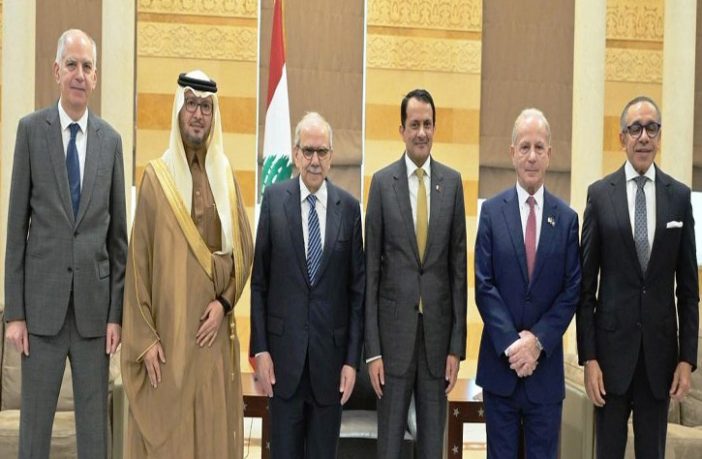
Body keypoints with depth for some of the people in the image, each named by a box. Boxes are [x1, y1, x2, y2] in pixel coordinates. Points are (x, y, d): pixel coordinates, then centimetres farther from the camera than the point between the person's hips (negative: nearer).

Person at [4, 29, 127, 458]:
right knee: (35, 420, 7)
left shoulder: (111, 139, 6)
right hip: (42, 301, -1)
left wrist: (117, 313, 3)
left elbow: (118, 233, 7)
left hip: (94, 302, 2)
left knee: (95, 423, 8)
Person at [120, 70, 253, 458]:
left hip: (214, 330, 3)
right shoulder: (157, 176, -1)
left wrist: (224, 302, -5)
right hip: (167, 329, -3)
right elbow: (139, 260, -3)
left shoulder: (225, 176, 9)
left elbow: (245, 249, 10)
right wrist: (144, 337, -8)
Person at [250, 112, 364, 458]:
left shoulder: (349, 207, 0)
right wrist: (259, 350, -4)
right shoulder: (274, 199, -1)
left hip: (331, 351, 1)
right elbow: (258, 281, 0)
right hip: (284, 350, 0)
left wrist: (353, 359, -1)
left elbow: (357, 287, 2)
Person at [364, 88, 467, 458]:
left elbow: (459, 265, 4)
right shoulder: (382, 182, -1)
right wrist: (372, 348, -5)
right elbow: (371, 269, -1)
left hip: (438, 328, 2)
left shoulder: (452, 181, 4)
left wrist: (457, 345, 1)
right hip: (394, 327, -1)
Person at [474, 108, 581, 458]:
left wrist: (538, 341, -11)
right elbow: (484, 285, -4)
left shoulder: (567, 217, 4)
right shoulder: (492, 211, 1)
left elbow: (572, 289, 0)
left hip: (546, 361, 1)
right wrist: (511, 343, -13)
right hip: (500, 359, -1)